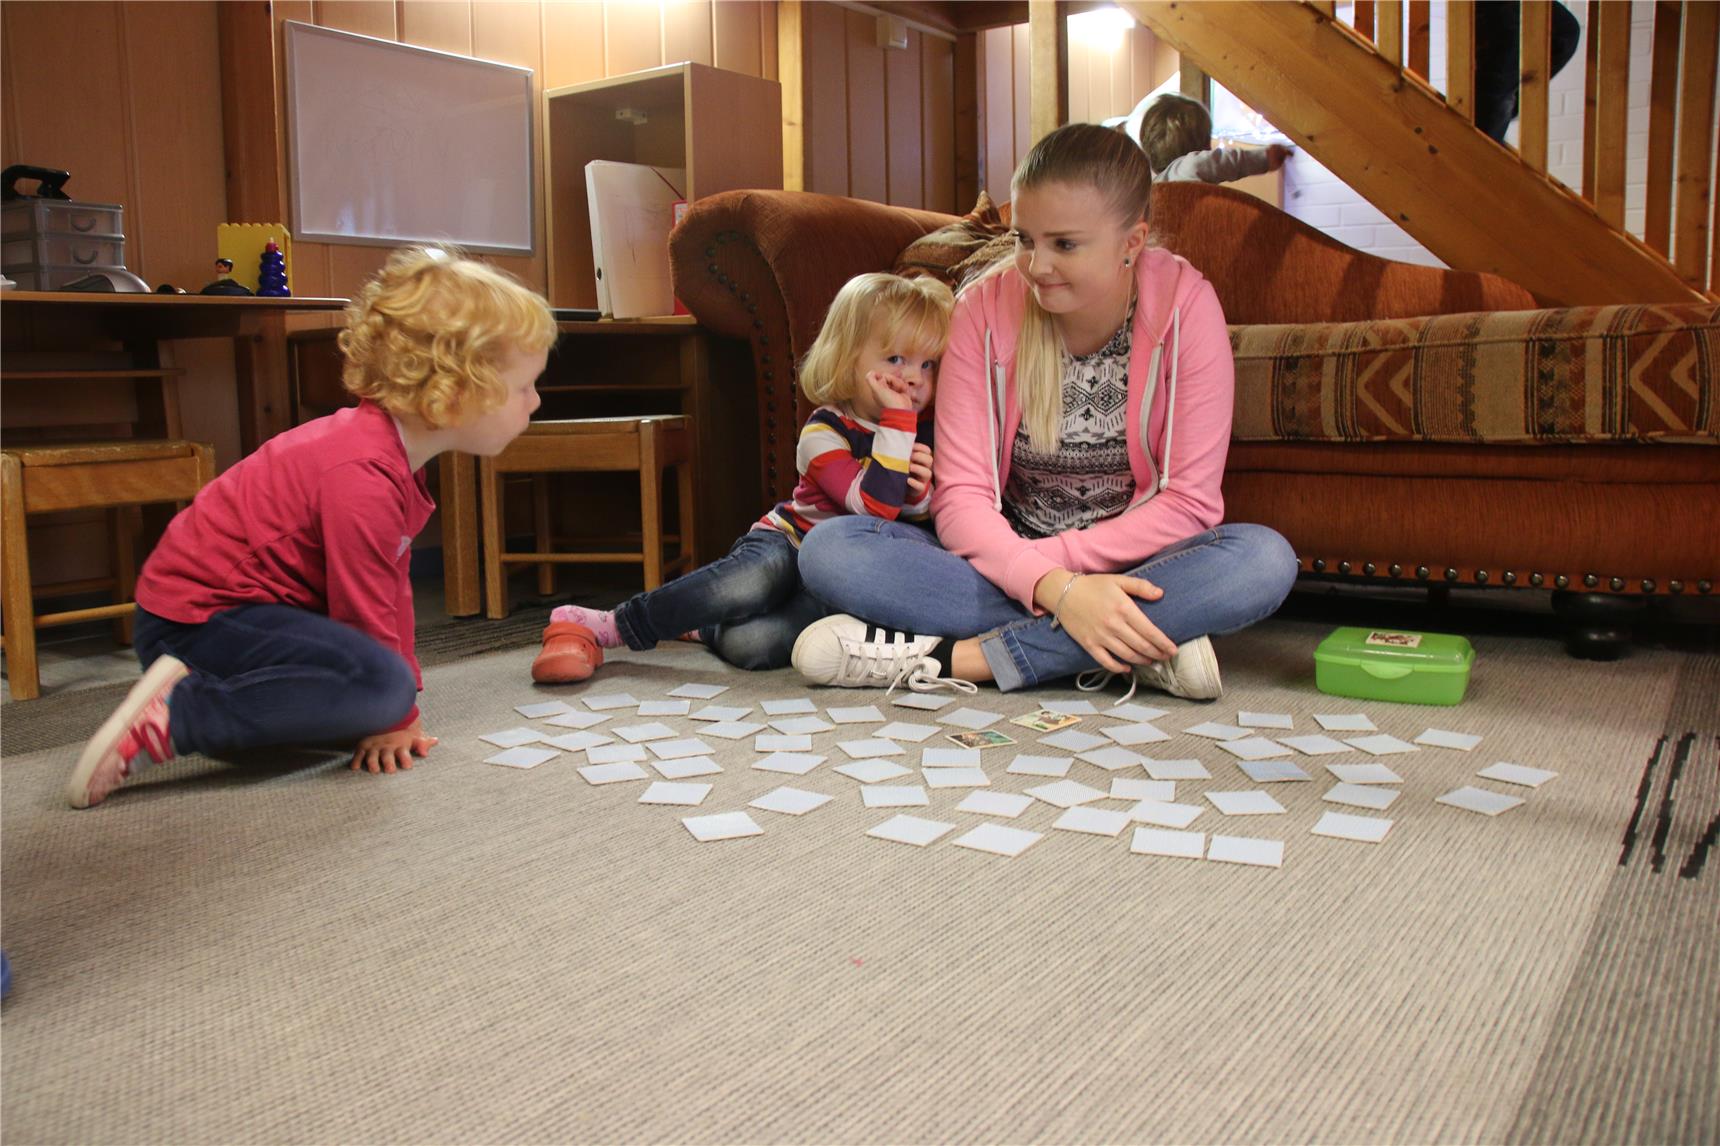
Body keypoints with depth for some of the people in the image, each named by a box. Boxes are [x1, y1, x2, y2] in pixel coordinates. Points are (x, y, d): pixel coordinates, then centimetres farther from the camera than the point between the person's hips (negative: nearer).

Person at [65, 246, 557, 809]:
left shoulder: (397, 455, 7)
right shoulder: (363, 476, -27)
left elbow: (388, 589, 13)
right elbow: (364, 610, -20)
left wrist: (399, 712, 12)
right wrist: (394, 718, -7)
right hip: (197, 613, -10)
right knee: (381, 684, -29)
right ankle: (174, 717, -22)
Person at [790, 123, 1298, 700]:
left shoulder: (1185, 306, -11)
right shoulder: (984, 309, -9)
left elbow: (1189, 501, -12)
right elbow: (961, 495, -14)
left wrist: (1050, 559, -20)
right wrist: (1057, 588, -31)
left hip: (1130, 565, -1)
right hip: (1008, 560, 1)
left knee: (1266, 560, -32)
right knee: (828, 549, -23)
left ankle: (958, 657, -28)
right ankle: (1140, 650, -27)